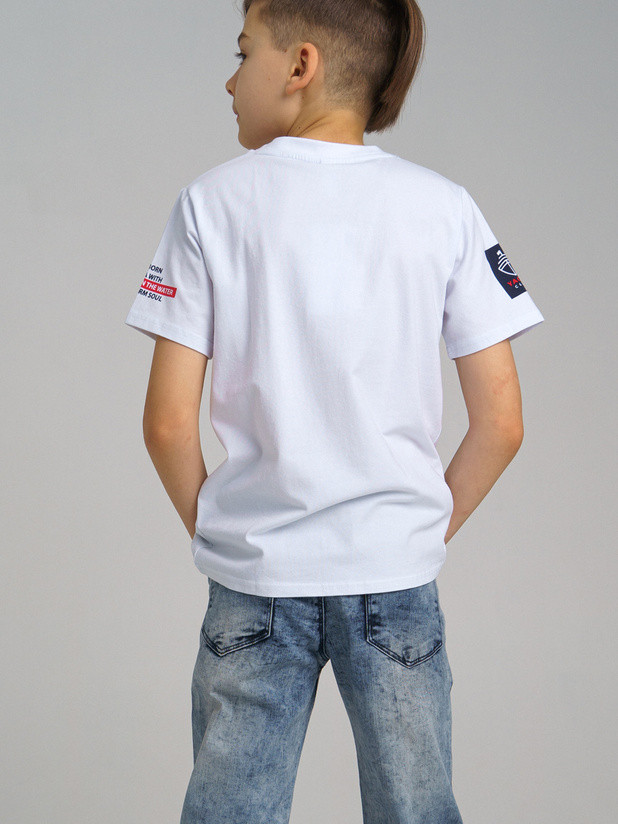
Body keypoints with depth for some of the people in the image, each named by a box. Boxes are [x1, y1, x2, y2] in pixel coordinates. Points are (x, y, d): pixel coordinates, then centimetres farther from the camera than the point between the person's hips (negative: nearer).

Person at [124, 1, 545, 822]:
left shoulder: (212, 201, -3)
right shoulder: (444, 205, 0)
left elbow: (168, 423, -6)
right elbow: (501, 424, -2)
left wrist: (216, 531, 8)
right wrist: (431, 530, 11)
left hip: (253, 577, -1)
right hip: (398, 572, 1)